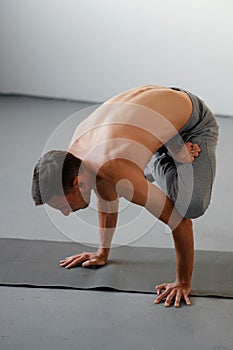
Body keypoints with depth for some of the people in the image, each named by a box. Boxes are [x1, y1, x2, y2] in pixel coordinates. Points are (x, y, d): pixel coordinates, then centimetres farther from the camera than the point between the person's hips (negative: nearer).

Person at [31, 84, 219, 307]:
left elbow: (181, 222, -34)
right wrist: (103, 253, 12)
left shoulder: (117, 172, -41)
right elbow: (107, 198, 5)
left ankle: (181, 156, 2)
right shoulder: (74, 151, -16)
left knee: (192, 206, -25)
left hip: (194, 122, -6)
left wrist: (183, 283, -25)